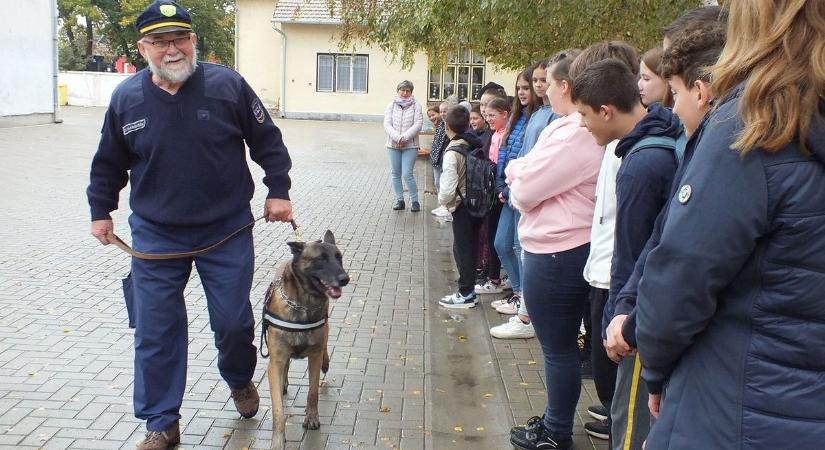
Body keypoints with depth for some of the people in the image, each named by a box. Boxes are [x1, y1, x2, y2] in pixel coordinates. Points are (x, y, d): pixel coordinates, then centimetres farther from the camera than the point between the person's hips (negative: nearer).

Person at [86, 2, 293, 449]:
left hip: (227, 231, -1)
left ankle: (240, 381, 41)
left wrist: (278, 190, -1)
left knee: (234, 321, 8)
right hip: (155, 236, 1)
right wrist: (100, 210, 14)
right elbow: (109, 162, 11)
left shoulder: (228, 85, -9)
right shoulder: (126, 98, -3)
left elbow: (266, 140, 1)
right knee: (155, 333, 3)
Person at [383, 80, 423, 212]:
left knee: (407, 174, -9)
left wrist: (404, 137, -17)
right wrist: (397, 137, -17)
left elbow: (418, 124, -9)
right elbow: (387, 124, -2)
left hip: (410, 146, -3)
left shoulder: (416, 106, 0)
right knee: (395, 174, 8)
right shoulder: (391, 105, 6)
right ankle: (399, 200, 19)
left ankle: (415, 201, 3)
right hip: (393, 145, 3)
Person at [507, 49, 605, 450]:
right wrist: (523, 170, -2)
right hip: (576, 248, 10)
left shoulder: (573, 135, -21)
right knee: (562, 344, 20)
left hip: (554, 253, -10)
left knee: (558, 348, 4)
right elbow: (535, 174, 16)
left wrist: (517, 178, 3)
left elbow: (524, 192, -16)